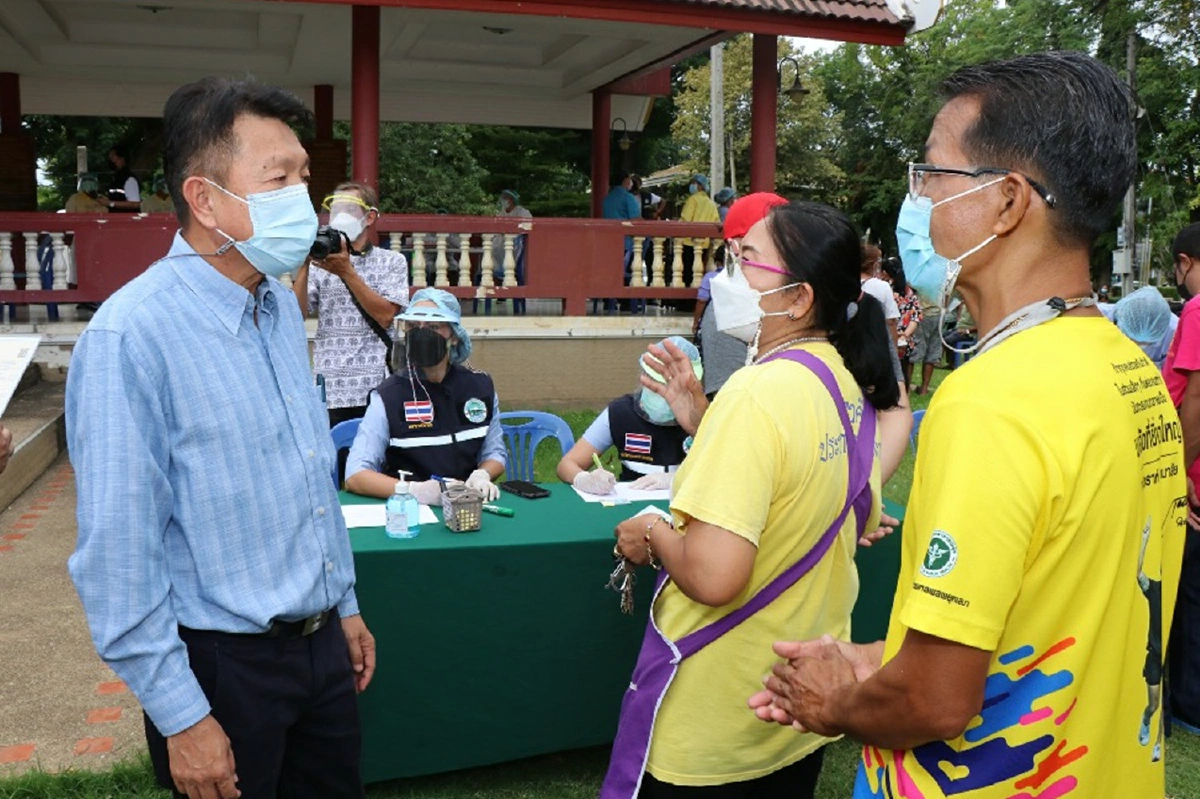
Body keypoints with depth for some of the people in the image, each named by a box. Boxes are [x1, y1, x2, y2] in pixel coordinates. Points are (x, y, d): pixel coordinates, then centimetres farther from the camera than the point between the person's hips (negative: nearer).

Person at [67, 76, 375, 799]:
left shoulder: (282, 305, 4)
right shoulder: (132, 335, -21)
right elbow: (117, 554, -19)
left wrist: (345, 604, 15)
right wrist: (182, 718, -15)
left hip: (322, 641, 7)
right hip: (225, 665, -7)